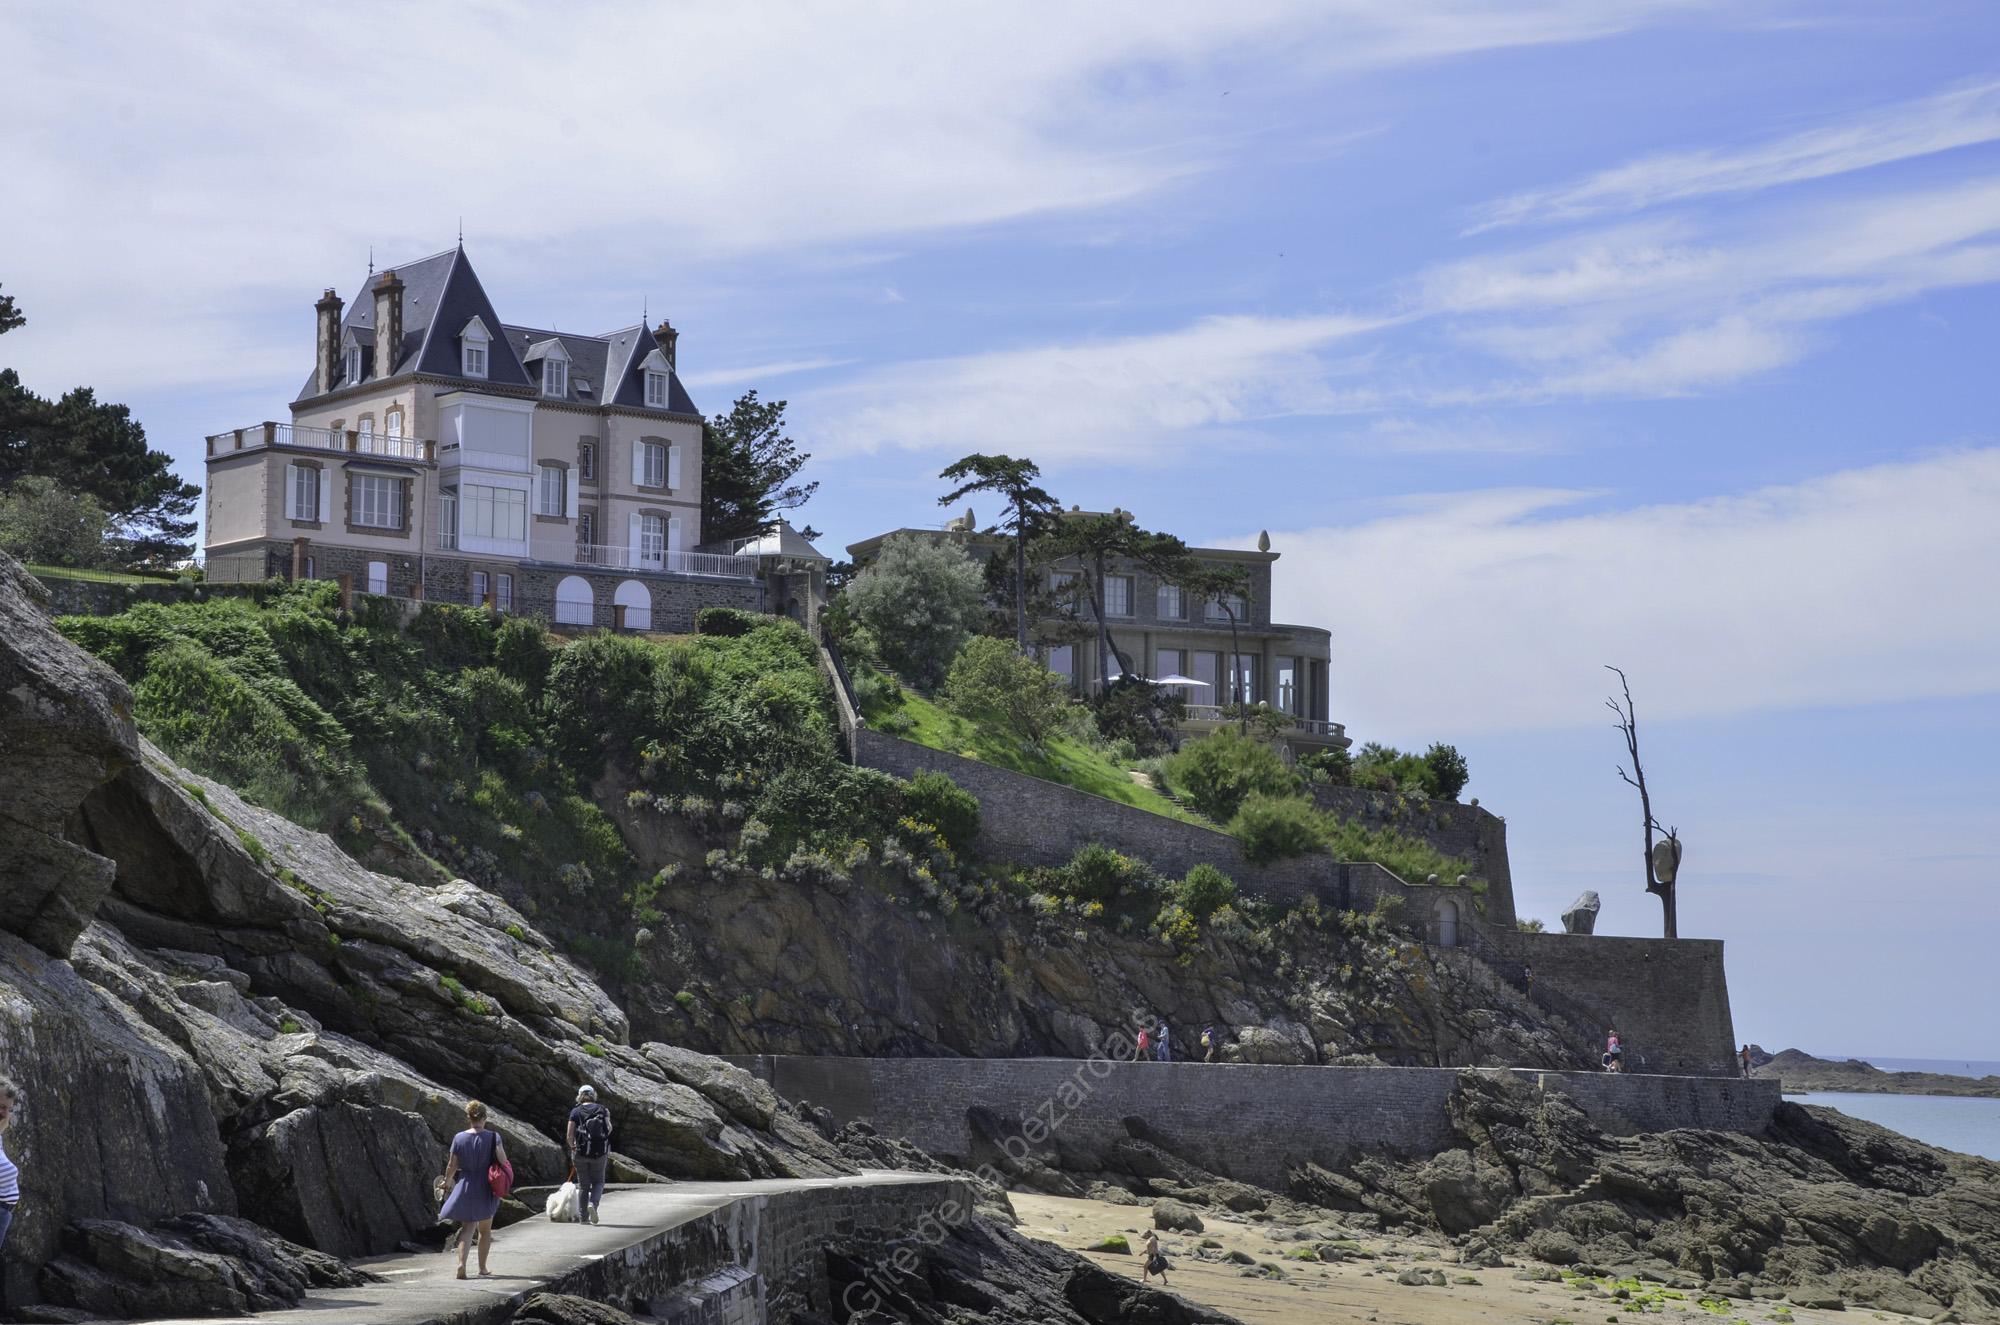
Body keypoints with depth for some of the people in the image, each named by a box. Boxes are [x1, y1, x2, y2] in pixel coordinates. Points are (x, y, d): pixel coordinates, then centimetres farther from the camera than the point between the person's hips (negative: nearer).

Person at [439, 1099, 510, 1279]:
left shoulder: (459, 1138, -4)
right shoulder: (493, 1137, -9)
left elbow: (452, 1165, 1)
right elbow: (503, 1160, -17)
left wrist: (447, 1181, 19)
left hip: (465, 1187, 1)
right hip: (487, 1189, -1)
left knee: (467, 1227, 6)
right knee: (485, 1230, 15)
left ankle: (461, 1263, -16)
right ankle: (482, 1269, 23)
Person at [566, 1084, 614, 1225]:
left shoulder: (575, 1112, 0)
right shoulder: (602, 1110, 2)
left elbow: (570, 1135, -6)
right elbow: (609, 1128, -7)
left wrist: (573, 1147, 13)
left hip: (581, 1152, 0)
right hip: (600, 1153, 0)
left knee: (583, 1186, 12)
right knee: (598, 1182, 14)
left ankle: (584, 1217, 11)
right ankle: (593, 1204, -13)